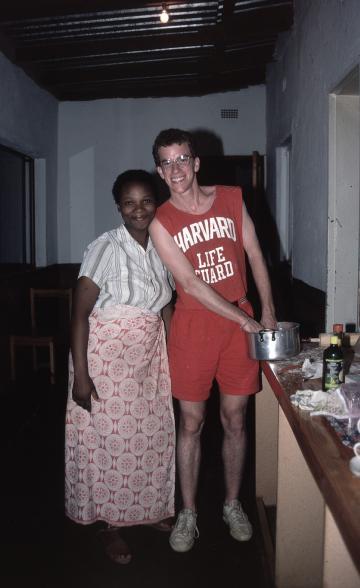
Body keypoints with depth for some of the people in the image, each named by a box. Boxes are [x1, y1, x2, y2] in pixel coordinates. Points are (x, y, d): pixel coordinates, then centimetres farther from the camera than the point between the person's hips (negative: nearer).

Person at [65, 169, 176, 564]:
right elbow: (79, 313, -16)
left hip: (151, 354, 6)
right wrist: (80, 375, -18)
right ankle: (108, 522, 25)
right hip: (107, 354, -5)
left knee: (153, 432, 14)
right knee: (108, 436, 5)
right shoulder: (106, 248, -15)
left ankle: (151, 507, 37)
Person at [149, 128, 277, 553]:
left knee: (234, 420, 11)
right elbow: (191, 284, -13)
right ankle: (188, 514, 24)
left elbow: (255, 255, 8)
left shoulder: (231, 199, 2)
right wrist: (244, 319, -15)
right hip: (193, 326, -2)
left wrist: (267, 311, 3)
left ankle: (232, 504, 31)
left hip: (242, 323, 2)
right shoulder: (161, 223, -6)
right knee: (191, 423, 7)